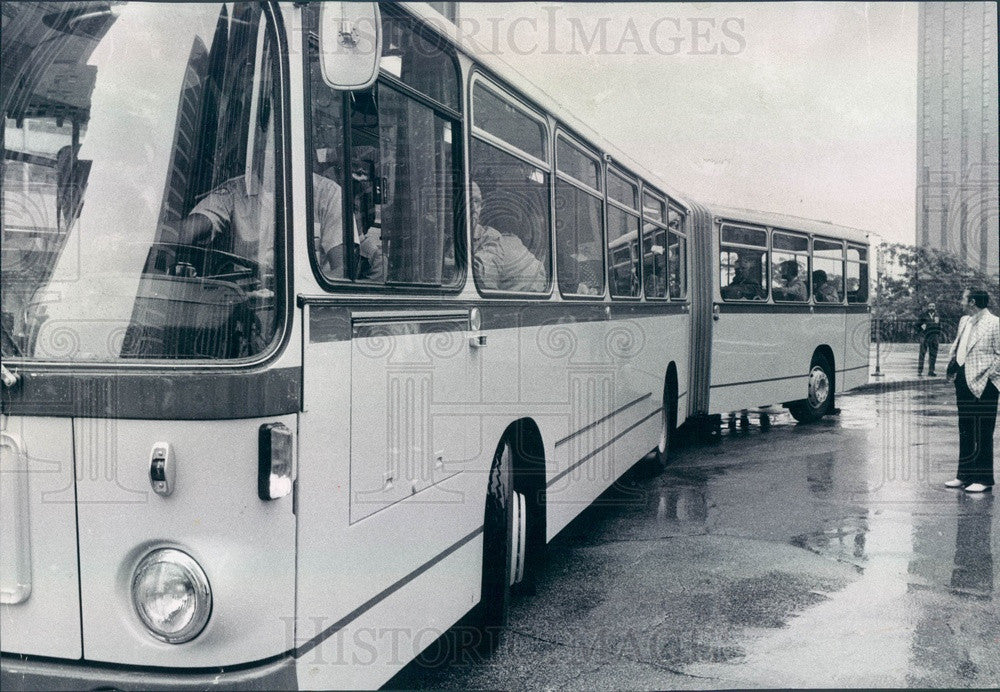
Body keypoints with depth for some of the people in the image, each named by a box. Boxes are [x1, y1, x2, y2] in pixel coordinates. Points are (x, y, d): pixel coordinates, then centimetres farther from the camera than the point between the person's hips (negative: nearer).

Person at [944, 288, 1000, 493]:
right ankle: (965, 475, 23)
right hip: (963, 382, 8)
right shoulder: (964, 321, 13)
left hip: (982, 385, -8)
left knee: (982, 433, -1)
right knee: (965, 431, 14)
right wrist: (952, 363, 7)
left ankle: (983, 478, 7)